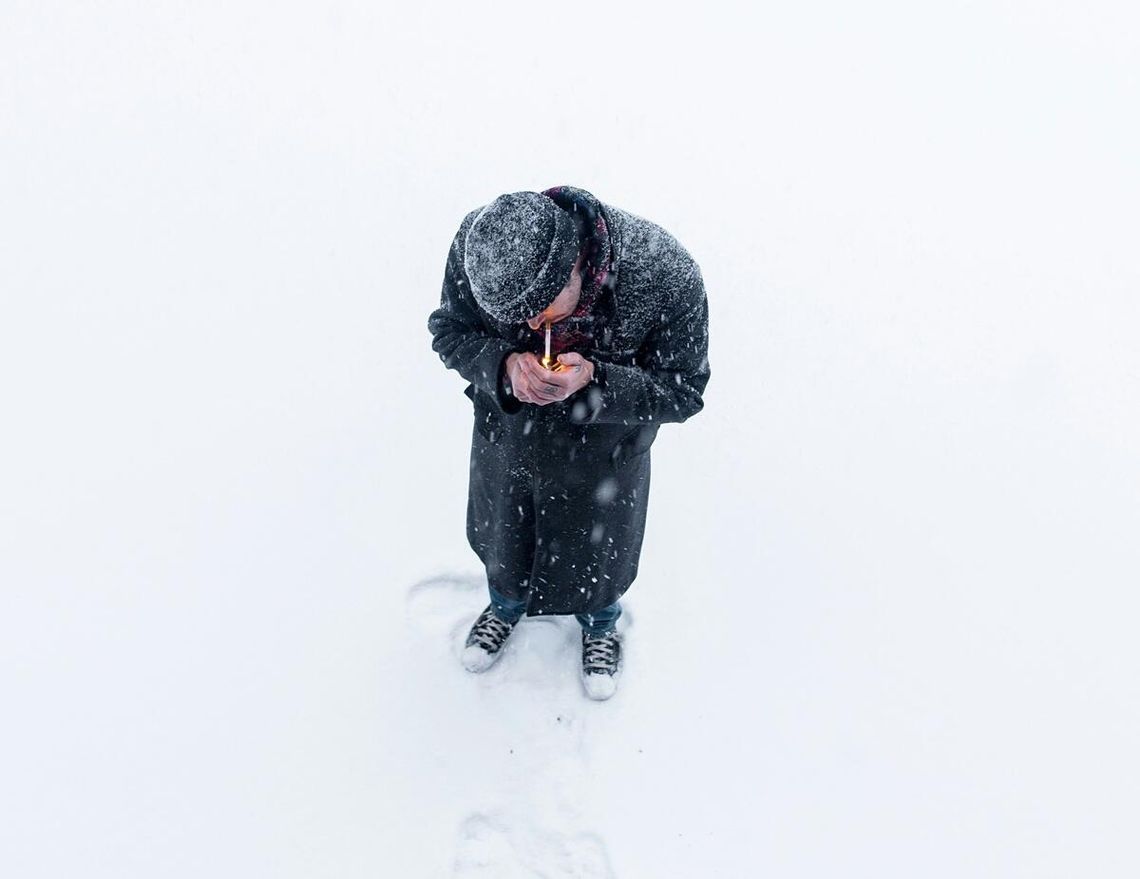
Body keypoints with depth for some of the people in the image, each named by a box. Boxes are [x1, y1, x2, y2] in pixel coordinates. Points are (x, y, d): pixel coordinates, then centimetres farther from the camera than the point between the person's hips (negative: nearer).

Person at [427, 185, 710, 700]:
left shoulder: (668, 276, -37)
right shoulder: (477, 246, -29)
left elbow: (683, 392, -23)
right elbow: (449, 331, -11)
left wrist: (593, 380, -41)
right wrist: (503, 364, -34)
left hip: (602, 446, -2)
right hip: (507, 430, 2)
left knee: (596, 544, 24)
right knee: (502, 530, 28)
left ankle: (600, 624, 61)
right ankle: (507, 604, 65)